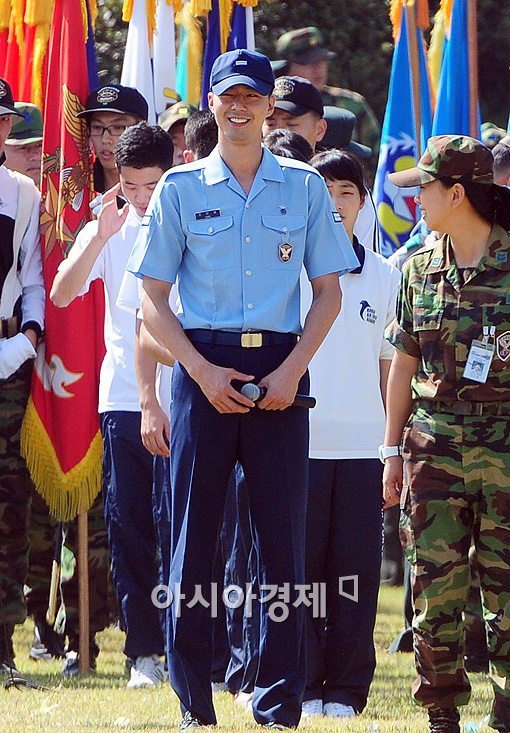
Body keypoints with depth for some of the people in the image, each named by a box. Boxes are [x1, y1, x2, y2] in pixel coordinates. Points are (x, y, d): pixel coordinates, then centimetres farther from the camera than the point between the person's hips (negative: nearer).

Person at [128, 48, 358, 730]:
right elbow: (152, 298, 5)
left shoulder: (304, 187, 7)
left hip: (279, 371, 0)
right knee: (194, 531, -1)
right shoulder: (181, 189, 6)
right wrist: (203, 371, -7)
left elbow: (329, 290, 8)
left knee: (283, 533, 0)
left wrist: (292, 370, -5)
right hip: (203, 366, 0)